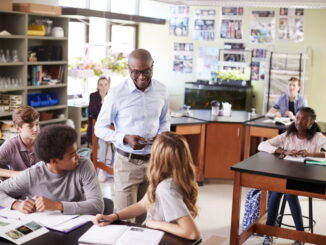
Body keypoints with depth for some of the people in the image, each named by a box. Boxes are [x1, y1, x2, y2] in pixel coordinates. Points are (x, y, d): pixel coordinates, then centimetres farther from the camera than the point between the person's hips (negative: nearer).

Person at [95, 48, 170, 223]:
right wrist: (125, 138, -21)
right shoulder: (117, 93, -12)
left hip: (154, 160, 4)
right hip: (127, 162, -3)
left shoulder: (161, 90, 0)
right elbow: (100, 128, -5)